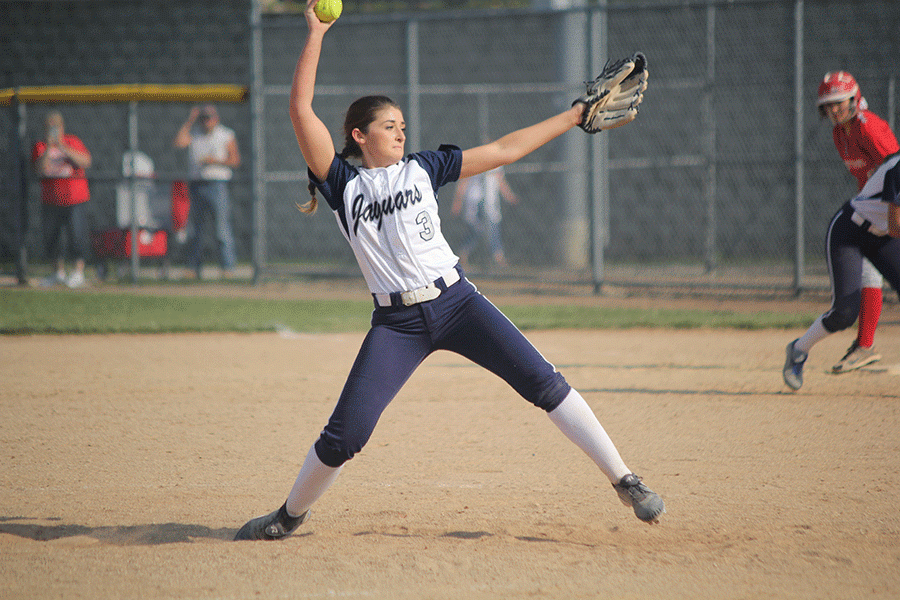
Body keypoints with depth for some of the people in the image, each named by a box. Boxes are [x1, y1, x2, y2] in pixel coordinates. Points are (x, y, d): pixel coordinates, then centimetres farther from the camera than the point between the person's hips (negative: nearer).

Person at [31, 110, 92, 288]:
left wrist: (63, 147, -20)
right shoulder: (40, 147, 3)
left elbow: (86, 162, -14)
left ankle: (79, 272, 2)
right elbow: (41, 170, -11)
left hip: (74, 200, -3)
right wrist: (48, 149, -22)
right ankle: (60, 273, 24)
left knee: (76, 235, -9)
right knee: (51, 237, 8)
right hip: (50, 200, 3)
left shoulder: (73, 142, 0)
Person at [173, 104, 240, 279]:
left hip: (217, 184, -4)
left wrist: (215, 161, -13)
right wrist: (189, 121, -2)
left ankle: (228, 266, -8)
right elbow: (179, 143, -4)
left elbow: (235, 160, 0)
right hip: (196, 185, 4)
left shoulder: (226, 135, 6)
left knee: (222, 228, -9)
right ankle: (194, 268, 10)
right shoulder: (194, 135, 15)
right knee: (194, 229, 5)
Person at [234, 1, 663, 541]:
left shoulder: (423, 169, 11)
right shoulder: (343, 184, 4)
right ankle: (291, 515, 17)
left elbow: (502, 151, 12)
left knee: (544, 383, -9)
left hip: (457, 302, 2)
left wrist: (573, 116, 10)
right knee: (344, 436, -7)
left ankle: (624, 481, -4)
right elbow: (301, 110, -5)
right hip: (396, 323, -2)